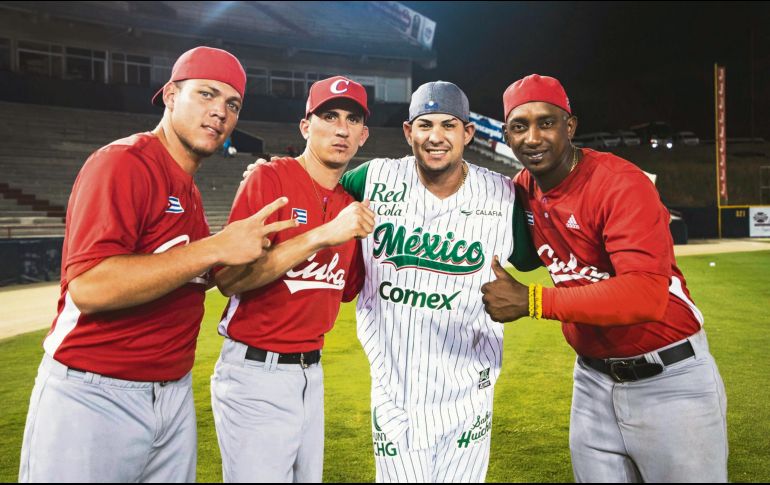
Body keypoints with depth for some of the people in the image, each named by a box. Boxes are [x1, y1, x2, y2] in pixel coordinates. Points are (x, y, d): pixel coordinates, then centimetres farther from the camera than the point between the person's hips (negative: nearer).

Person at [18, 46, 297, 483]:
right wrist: (213, 248, -24)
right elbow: (88, 287, -26)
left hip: (174, 394, 8)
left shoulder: (189, 192, 10)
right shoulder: (123, 162, -14)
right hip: (92, 400, -8)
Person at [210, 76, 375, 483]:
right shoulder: (270, 178, -12)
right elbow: (228, 278, -23)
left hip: (312, 372, 7)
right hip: (256, 372, -7)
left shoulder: (352, 204, 8)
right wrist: (323, 235, -28)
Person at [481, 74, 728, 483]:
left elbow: (645, 295, -34)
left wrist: (530, 301, -34)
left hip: (671, 380, -6)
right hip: (593, 379, 6)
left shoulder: (621, 184, -23)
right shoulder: (523, 187, 0)